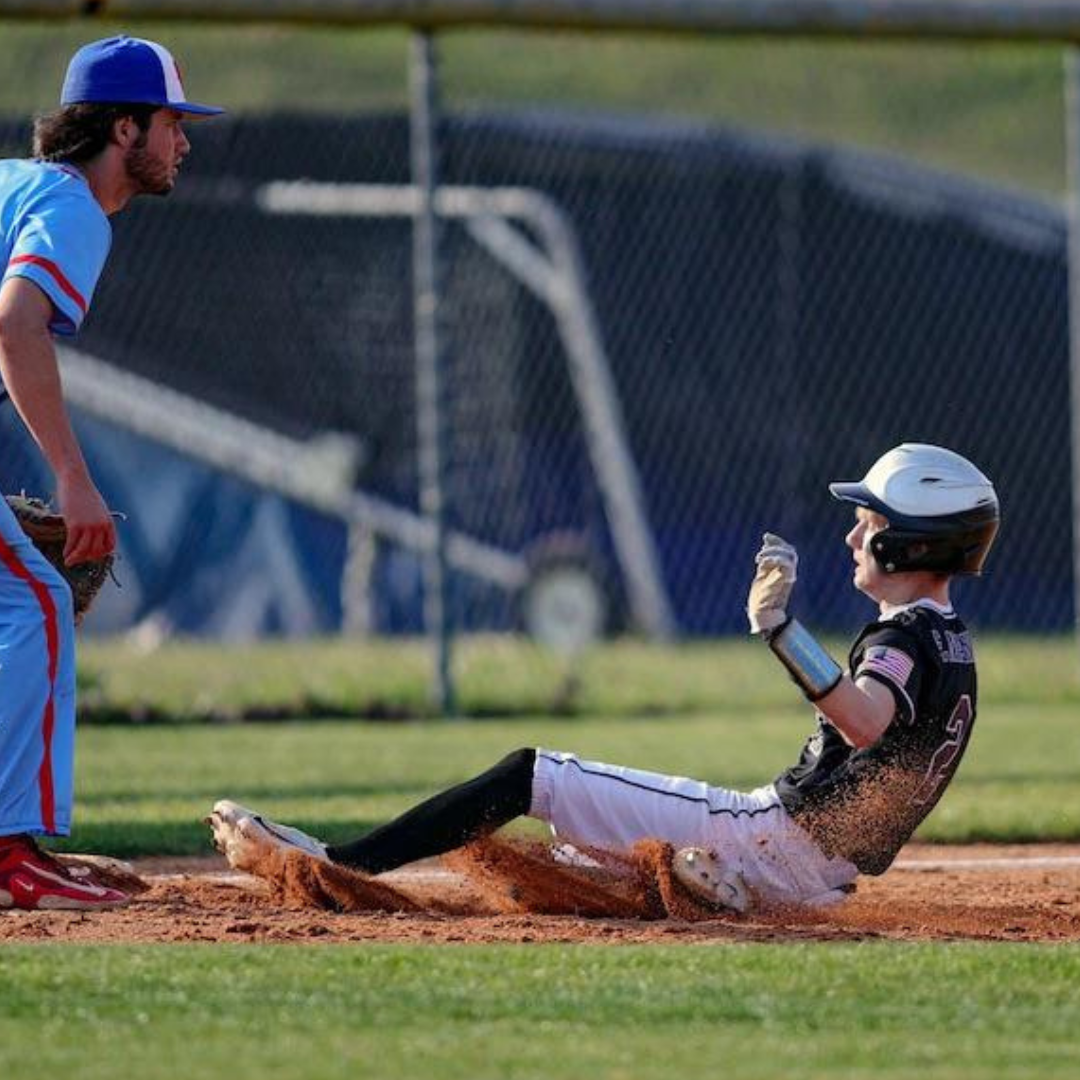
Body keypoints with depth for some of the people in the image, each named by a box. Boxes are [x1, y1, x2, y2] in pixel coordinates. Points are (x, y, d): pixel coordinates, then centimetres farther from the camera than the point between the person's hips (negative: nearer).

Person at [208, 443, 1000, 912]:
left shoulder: (906, 638, -17)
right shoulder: (954, 644, 14)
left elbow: (866, 720, -40)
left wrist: (779, 628, -48)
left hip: (775, 842, -10)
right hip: (820, 875, 10)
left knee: (530, 776, -8)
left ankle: (337, 865, -10)